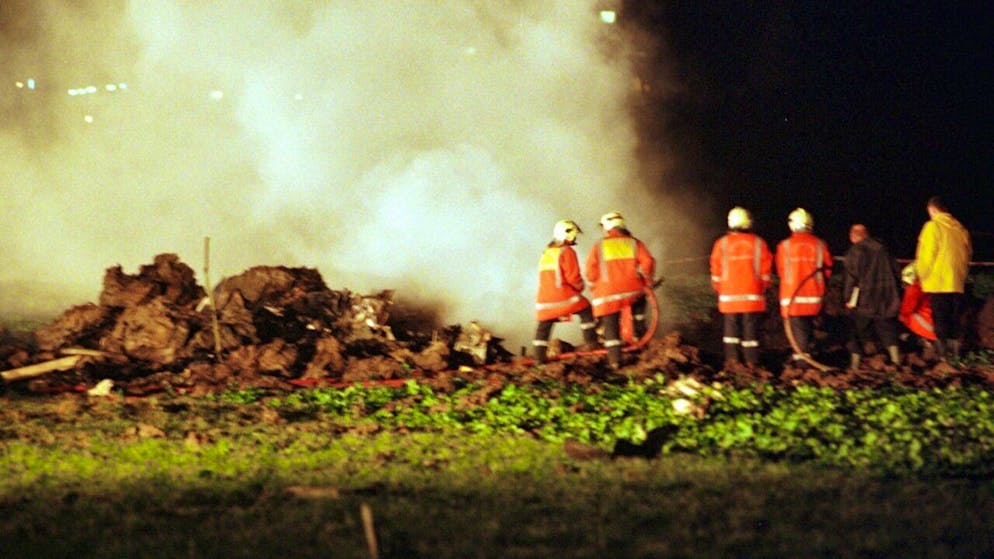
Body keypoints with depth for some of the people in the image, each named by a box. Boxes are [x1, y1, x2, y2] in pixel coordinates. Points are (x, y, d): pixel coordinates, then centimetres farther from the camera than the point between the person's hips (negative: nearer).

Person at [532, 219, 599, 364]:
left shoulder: (546, 253, 18)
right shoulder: (567, 252, -7)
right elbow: (573, 276, -13)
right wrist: (580, 286, 7)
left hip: (544, 297, 6)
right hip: (563, 295, -6)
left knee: (543, 326, 11)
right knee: (586, 311, 14)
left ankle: (539, 357, 8)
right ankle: (591, 341, 13)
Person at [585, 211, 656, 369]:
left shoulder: (598, 247, 3)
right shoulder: (634, 243, 7)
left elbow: (591, 271, -4)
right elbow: (647, 262, -4)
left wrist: (594, 286, 13)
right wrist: (647, 279, 12)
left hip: (607, 293, -1)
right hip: (632, 290, 2)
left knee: (611, 326, 6)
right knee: (639, 299, 36)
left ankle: (614, 360, 0)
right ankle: (639, 328, 27)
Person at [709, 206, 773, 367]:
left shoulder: (722, 243, -3)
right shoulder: (758, 243, -1)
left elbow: (716, 269, 1)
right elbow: (766, 270, 2)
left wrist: (718, 288, 15)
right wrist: (763, 288, 14)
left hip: (729, 294, 0)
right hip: (753, 295, 0)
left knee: (731, 326, 5)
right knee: (750, 328, 3)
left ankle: (731, 359, -1)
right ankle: (751, 362, 2)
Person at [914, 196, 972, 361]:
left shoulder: (933, 227, -9)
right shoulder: (960, 228, 9)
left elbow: (926, 256, -12)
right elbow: (967, 255, 15)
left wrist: (922, 275, 3)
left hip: (938, 283, -5)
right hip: (957, 284, 5)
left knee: (940, 318, -1)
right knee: (954, 319, 11)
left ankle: (942, 353, -3)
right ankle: (954, 352, 11)